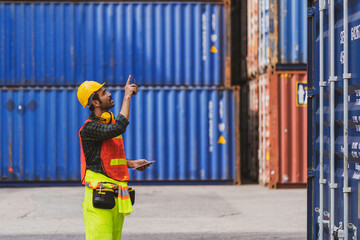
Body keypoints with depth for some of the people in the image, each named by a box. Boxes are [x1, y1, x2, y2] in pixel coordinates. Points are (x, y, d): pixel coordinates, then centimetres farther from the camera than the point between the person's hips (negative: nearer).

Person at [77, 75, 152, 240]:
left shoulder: (110, 121, 18)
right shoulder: (89, 128, -13)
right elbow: (119, 127, -29)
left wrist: (132, 163, 16)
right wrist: (127, 97, -21)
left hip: (116, 195, 9)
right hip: (99, 195, -9)